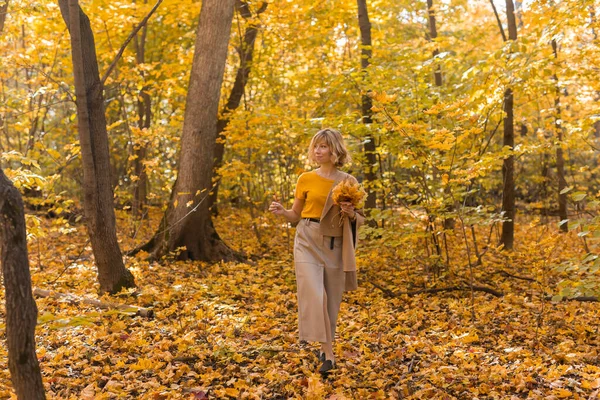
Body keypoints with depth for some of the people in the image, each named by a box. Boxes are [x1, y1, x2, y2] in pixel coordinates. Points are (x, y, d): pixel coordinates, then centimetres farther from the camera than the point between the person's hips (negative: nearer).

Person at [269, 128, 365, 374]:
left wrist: (351, 214, -13)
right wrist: (281, 212, -10)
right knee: (314, 295, -14)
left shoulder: (349, 182, 3)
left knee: (331, 298, 9)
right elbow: (296, 214, 10)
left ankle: (326, 345, 27)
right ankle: (328, 353, -10)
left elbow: (360, 220, 9)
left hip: (336, 246, 1)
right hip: (308, 241, -1)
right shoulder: (306, 179, 3)